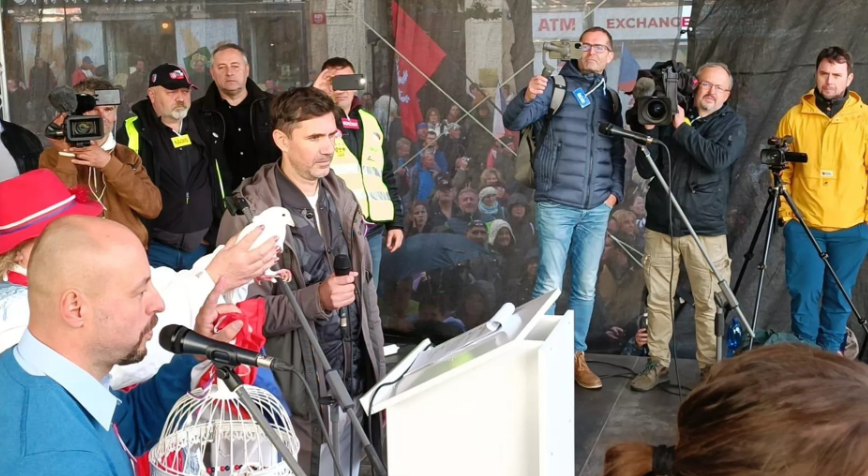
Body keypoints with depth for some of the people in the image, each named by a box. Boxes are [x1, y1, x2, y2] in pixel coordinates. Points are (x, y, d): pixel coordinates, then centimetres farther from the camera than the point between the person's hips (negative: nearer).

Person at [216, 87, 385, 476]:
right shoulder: (250, 211, -13)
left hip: (354, 385, 6)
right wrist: (315, 299, -26)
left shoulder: (342, 198, 9)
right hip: (296, 395, -6)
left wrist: (380, 377, 12)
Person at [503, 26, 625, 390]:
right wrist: (528, 97, -33)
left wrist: (616, 190, 4)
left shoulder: (610, 98, 14)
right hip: (557, 205, -5)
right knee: (549, 286, -4)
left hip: (597, 210, 5)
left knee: (585, 288, 9)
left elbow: (617, 154, 19)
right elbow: (513, 122, -13)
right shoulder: (556, 85, -1)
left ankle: (576, 356, 18)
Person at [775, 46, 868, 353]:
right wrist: (785, 214, -1)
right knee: (804, 294, -2)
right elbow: (782, 172, 4)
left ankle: (831, 350, 25)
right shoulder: (794, 118, 0)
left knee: (839, 296, 9)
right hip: (803, 224, 0)